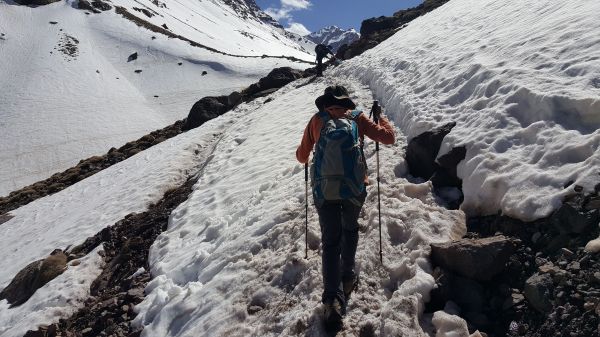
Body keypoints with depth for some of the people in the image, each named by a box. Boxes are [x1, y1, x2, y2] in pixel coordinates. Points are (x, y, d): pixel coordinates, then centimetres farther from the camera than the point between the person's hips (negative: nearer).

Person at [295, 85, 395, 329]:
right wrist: (380, 116, 25)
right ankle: (347, 277, 32)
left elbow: (301, 156, 13)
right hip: (355, 187, 1)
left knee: (330, 242, 6)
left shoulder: (317, 120, 8)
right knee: (350, 229, 27)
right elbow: (388, 138, 8)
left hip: (324, 189, -1)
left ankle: (333, 299, -6)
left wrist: (305, 158, 37)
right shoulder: (357, 117, 8)